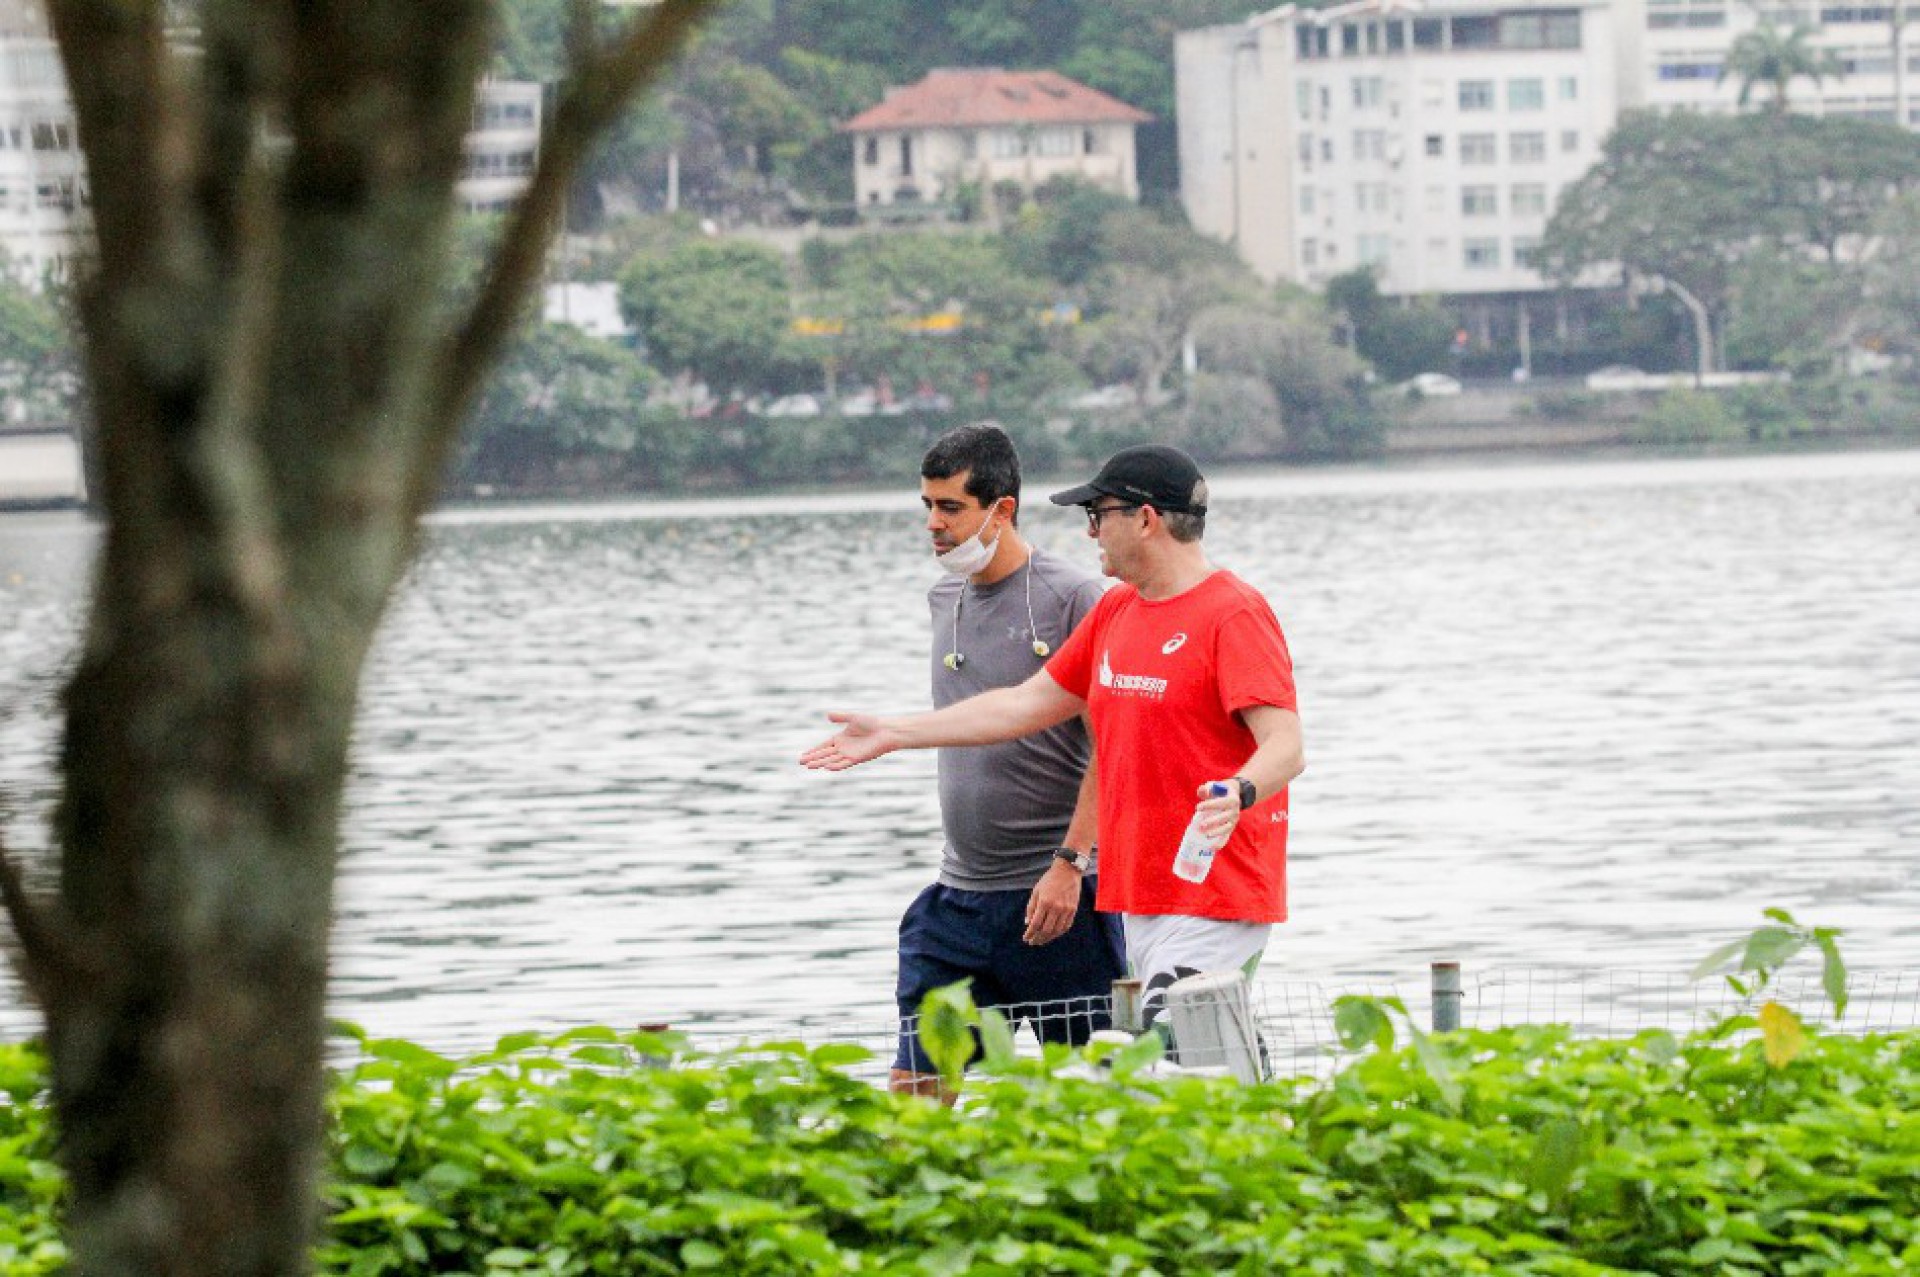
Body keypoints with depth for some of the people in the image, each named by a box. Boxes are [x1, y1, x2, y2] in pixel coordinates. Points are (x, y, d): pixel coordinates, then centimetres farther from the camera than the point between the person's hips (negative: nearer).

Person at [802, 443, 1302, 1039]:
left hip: (1212, 903, -8)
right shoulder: (1116, 610, 17)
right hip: (1141, 898, 8)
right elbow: (1028, 703, 25)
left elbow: (1285, 745, -19)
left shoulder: (1235, 613, -10)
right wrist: (892, 734, 26)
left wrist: (1239, 793, -40)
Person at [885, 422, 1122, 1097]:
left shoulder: (1073, 598, -9)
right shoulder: (944, 600, 12)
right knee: (913, 1086, 0)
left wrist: (1069, 863, -20)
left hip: (1058, 895, -6)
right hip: (958, 897, 6)